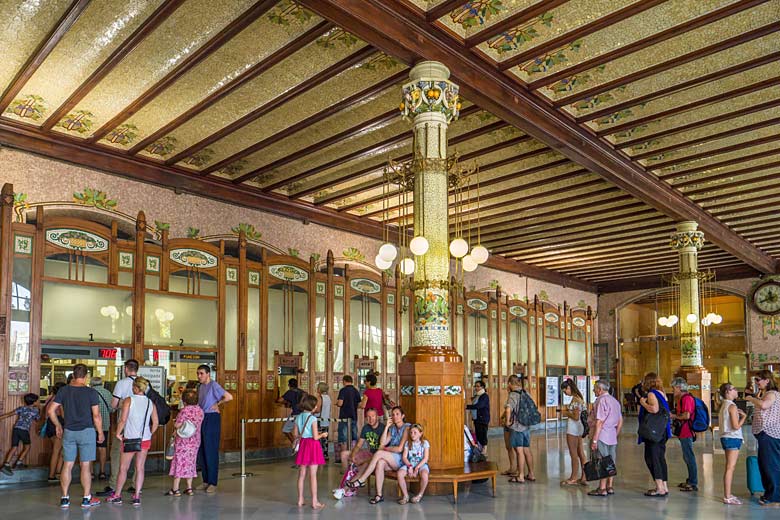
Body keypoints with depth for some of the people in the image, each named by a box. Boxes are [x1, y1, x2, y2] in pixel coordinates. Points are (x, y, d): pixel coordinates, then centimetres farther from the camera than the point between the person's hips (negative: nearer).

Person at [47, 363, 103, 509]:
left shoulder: (64, 390, 0)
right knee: (85, 466, 3)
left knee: (67, 465, 10)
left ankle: (65, 498, 15)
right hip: (86, 431, -3)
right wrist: (100, 432, 2)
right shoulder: (91, 392, -10)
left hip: (69, 432, 3)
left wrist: (58, 426, 17)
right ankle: (86, 498, 9)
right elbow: (96, 416, -10)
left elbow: (51, 411, 3)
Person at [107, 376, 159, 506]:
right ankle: (137, 496, 9)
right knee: (140, 468, 8)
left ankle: (117, 495, 22)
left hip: (130, 438, -3)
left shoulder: (129, 400, -8)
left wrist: (118, 433, 0)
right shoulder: (151, 403, 4)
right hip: (145, 440, 3)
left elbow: (123, 419, -13)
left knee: (123, 468, 11)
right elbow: (156, 423, 4)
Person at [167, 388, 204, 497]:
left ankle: (175, 489, 3)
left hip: (183, 440, -6)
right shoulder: (200, 411, 3)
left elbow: (177, 425, -16)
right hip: (195, 441, 6)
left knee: (179, 462, 0)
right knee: (190, 463, 13)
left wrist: (175, 424, 4)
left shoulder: (184, 410, -16)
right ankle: (189, 488, 15)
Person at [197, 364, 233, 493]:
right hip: (202, 418, 8)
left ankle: (213, 483, 1)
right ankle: (206, 481, 21)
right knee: (201, 451, 11)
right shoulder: (200, 387, 13)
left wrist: (217, 404, -10)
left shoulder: (214, 385, -12)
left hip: (212, 418, -8)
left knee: (211, 451, -5)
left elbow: (229, 397, -22)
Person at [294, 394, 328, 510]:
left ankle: (300, 500, 18)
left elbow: (295, 434, 8)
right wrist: (322, 435, 3)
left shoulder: (298, 417, 4)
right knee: (313, 475, -1)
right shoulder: (312, 418, -15)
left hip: (303, 445, 6)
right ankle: (314, 502, 4)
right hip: (312, 445, -6)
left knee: (301, 475, 12)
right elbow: (315, 437, -16)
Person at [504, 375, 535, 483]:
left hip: (516, 427, -7)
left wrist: (507, 421, -18)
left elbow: (508, 409, -31)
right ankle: (531, 474, 23)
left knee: (519, 451, -1)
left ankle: (520, 476, 6)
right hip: (526, 426, 7)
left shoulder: (513, 395, -16)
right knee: (527, 451, 14)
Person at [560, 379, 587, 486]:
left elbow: (576, 416, -22)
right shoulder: (579, 397, 10)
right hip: (579, 427, 10)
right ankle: (583, 478, 18)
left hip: (573, 428, -10)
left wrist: (566, 413, -7)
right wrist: (568, 409, 9)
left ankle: (573, 478, 11)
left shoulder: (575, 399, -20)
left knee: (574, 454, 1)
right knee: (581, 453, 12)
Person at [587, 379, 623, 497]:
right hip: (612, 437, 9)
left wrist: (594, 440, -17)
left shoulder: (601, 400, -14)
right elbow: (620, 421, 18)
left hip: (601, 436, -9)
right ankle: (610, 487, 18)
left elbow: (599, 422, -19)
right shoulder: (615, 401, 14)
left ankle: (602, 489, 1)